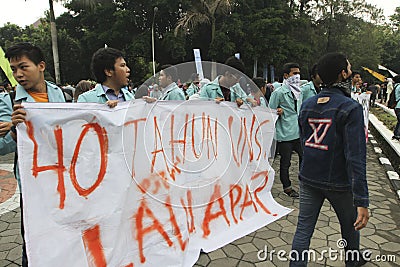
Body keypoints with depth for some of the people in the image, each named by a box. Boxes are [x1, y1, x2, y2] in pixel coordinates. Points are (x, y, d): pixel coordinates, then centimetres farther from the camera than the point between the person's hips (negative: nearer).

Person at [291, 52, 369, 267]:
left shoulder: (307, 105, 0)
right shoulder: (350, 108, -18)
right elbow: (356, 156, -22)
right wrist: (362, 201, -20)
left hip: (308, 179, 4)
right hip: (339, 183, -3)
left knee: (303, 229, 10)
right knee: (350, 227, 24)